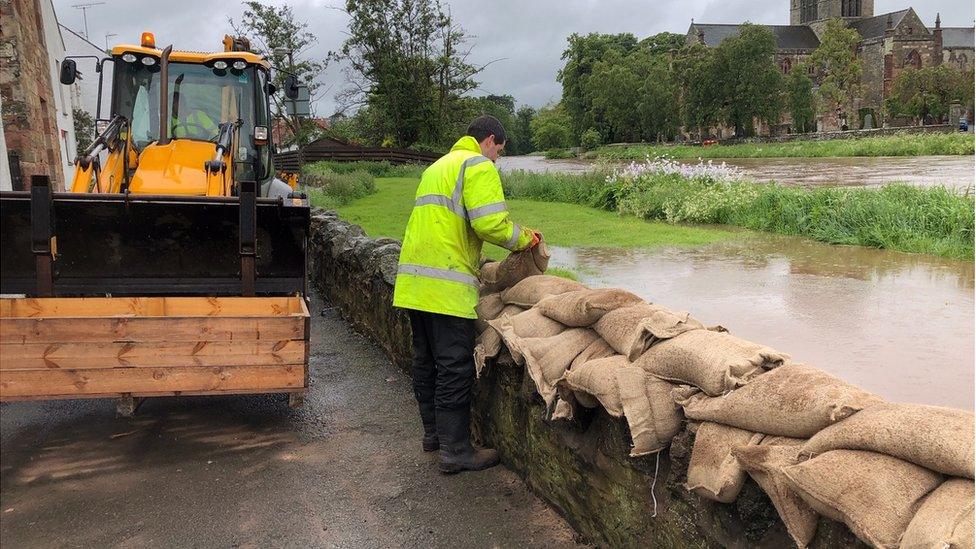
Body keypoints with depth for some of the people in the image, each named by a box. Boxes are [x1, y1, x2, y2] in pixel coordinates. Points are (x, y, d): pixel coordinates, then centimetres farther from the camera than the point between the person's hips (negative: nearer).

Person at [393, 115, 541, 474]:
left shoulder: (437, 167, 27)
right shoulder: (478, 165, -4)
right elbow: (491, 223, -17)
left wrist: (476, 265, 26)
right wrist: (523, 239, 1)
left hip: (414, 280, 10)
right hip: (446, 286, -10)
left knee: (426, 360, 17)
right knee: (455, 367, -4)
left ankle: (434, 432, 29)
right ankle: (455, 450, 2)